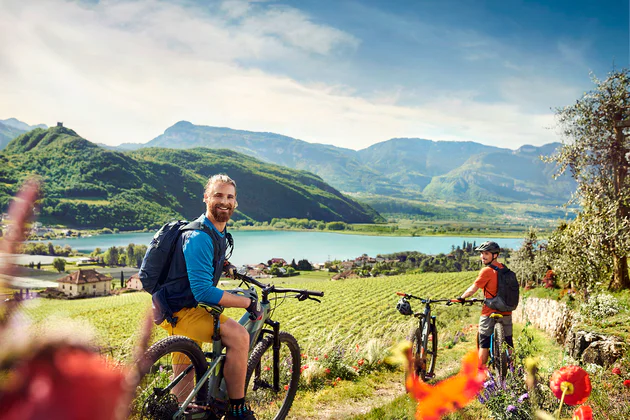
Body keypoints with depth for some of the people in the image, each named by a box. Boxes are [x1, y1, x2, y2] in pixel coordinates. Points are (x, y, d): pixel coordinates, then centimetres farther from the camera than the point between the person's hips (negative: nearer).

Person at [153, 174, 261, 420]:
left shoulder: (219, 233, 9)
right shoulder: (199, 237, -23)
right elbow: (203, 291, -28)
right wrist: (248, 303, -23)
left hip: (185, 308, 10)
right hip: (178, 312, -10)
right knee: (238, 335, -24)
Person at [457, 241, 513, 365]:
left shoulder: (487, 271, -14)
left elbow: (472, 290, -10)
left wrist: (461, 298, 5)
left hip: (489, 314, -6)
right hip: (506, 313, 6)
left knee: (484, 345, 5)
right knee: (509, 346, 13)